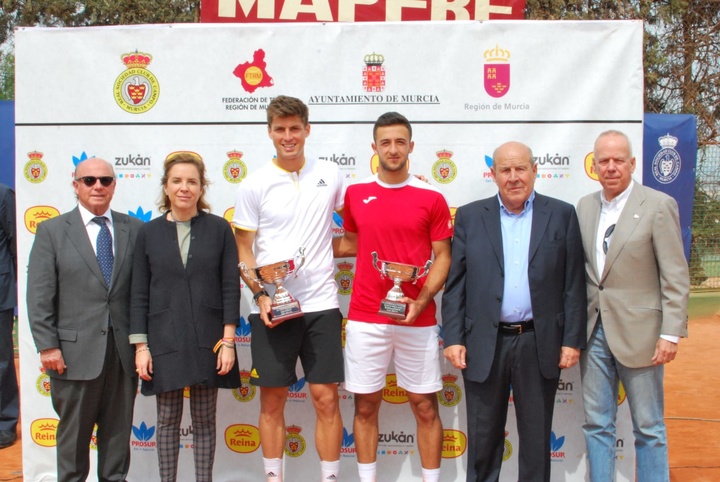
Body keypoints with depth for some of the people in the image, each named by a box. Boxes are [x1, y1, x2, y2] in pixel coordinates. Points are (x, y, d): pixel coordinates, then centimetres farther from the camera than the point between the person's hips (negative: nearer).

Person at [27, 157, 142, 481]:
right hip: (76, 351, -2)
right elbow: (39, 295, -3)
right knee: (74, 431, 10)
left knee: (118, 429, 13)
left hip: (123, 350, 2)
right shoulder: (52, 230, 1)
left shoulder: (134, 229, 5)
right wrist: (47, 346, -9)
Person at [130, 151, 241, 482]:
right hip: (164, 340, 1)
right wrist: (140, 346, 0)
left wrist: (228, 341, -6)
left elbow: (230, 288, -1)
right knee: (168, 419, 8)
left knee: (204, 420, 8)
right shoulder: (149, 232, 4)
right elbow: (139, 294, 5)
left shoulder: (219, 229, 1)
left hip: (207, 340, -1)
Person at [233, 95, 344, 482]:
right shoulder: (255, 185, 1)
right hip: (270, 309, 0)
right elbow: (243, 251, 2)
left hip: (321, 304, 1)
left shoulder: (330, 175, 4)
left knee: (326, 398, 4)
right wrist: (261, 295, -12)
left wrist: (326, 247, -2)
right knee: (272, 400, 9)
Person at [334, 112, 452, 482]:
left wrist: (421, 301, -14)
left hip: (417, 320, -1)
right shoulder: (355, 194, 5)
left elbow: (442, 257, -1)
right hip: (365, 320, 2)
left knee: (425, 407, 7)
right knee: (365, 406, 9)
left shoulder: (432, 198, -1)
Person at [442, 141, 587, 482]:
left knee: (537, 438, 11)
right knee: (482, 438, 11)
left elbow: (574, 285, 2)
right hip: (484, 344, 1)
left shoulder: (562, 215, 3)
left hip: (540, 345, 0)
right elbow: (455, 284, 3)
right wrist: (453, 338, -3)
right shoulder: (470, 216, 4)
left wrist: (573, 340, -2)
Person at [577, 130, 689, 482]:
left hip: (637, 331, -4)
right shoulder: (585, 207, 9)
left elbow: (675, 277, -7)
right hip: (594, 331, 5)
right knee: (596, 424, 11)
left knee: (648, 427, 6)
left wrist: (671, 333, -12)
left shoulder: (658, 205, -5)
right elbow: (580, 270, 11)